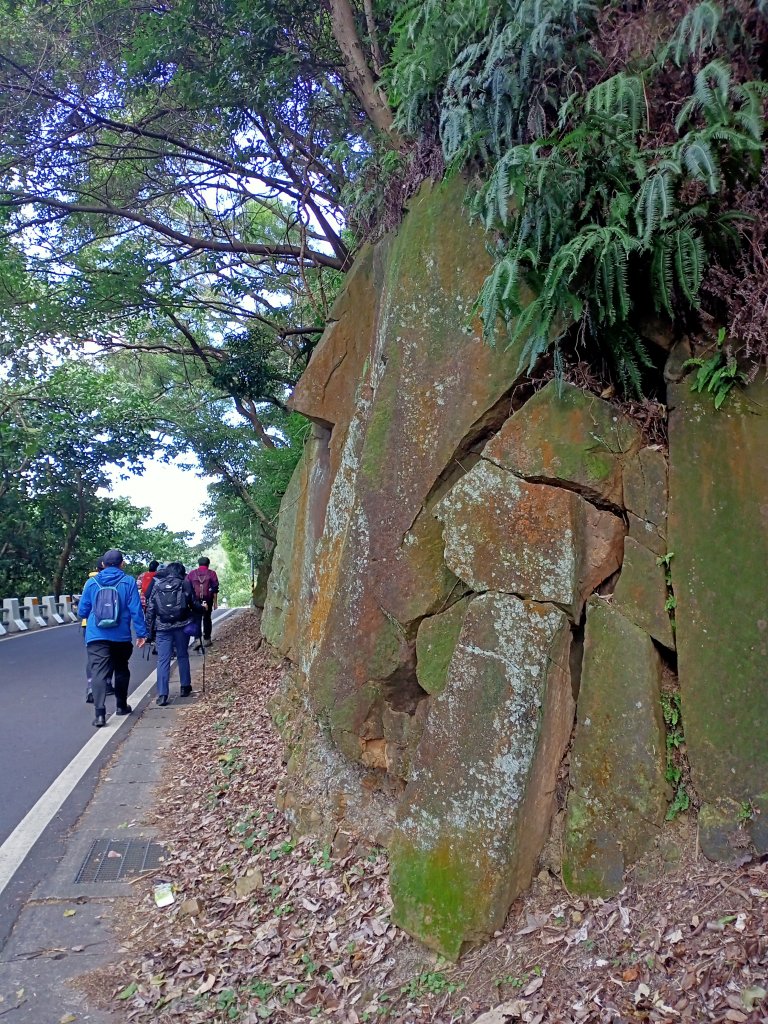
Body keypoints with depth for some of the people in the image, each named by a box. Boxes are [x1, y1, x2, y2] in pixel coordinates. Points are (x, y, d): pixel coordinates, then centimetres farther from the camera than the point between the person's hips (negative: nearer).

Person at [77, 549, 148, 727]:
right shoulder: (128, 582, -3)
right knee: (121, 670, 19)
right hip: (121, 637, 0)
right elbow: (136, 610, -7)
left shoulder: (91, 582, 2)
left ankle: (99, 712, -21)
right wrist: (141, 633, -2)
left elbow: (83, 611, 7)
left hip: (96, 636, 0)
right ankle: (121, 706, 30)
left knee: (99, 673, -7)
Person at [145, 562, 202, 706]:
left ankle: (162, 694, -6)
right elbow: (195, 605, 3)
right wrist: (202, 608, 25)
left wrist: (150, 629, 11)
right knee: (183, 656, 16)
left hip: (162, 627, 0)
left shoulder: (156, 586, 8)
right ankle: (185, 687, 24)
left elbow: (150, 609, 5)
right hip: (181, 625, 0)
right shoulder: (185, 584, 3)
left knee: (163, 660, 0)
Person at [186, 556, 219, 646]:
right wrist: (215, 602, 1)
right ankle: (207, 639, 11)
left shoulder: (192, 574, 8)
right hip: (207, 600, -1)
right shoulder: (211, 573, 2)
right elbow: (215, 589, -2)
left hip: (195, 600, 1)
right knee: (207, 618, 11)